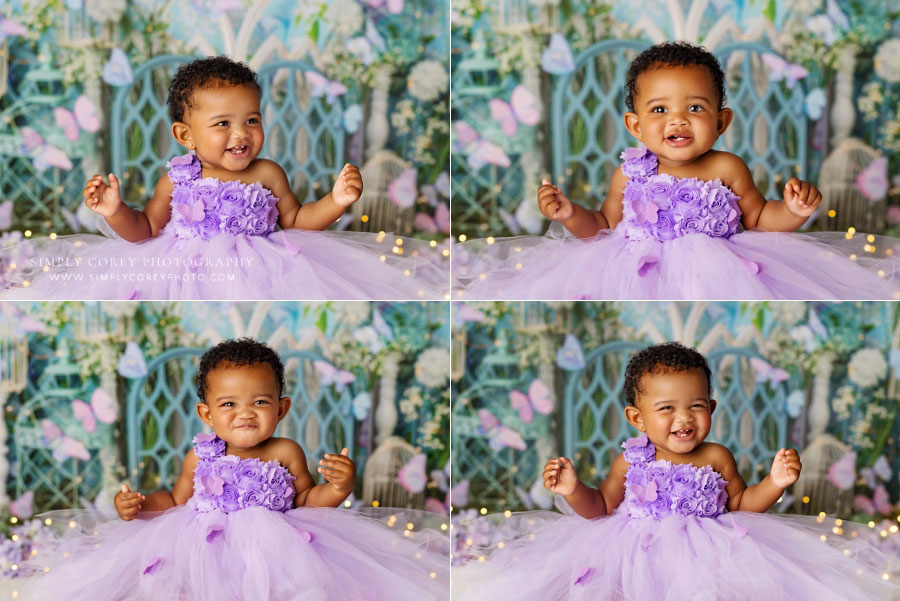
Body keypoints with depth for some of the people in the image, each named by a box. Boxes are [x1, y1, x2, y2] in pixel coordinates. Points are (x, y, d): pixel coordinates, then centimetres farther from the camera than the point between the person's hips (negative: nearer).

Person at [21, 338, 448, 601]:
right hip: (202, 547, 2)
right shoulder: (201, 456, 7)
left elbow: (306, 501, 10)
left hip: (268, 550, -1)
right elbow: (177, 499, 21)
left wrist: (337, 488, -9)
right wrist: (140, 504, 4)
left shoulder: (285, 454, 3)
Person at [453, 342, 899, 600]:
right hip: (637, 553, 0)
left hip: (704, 554, 0)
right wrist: (573, 490, -10)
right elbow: (600, 507, 10)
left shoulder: (716, 459, 2)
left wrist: (775, 483, -4)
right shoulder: (630, 462, 1)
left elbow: (741, 503, 12)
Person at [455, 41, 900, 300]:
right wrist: (572, 215, -2)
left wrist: (792, 211, -8)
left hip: (711, 273, -1)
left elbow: (758, 219, 11)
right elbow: (605, 225, 16)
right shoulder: (630, 174, 3)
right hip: (635, 273, 1)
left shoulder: (727, 170, 0)